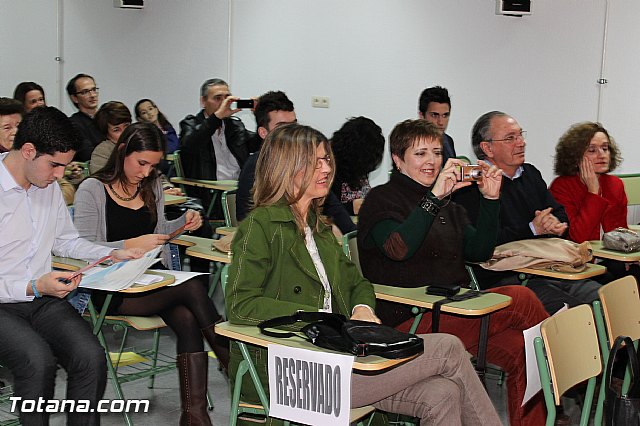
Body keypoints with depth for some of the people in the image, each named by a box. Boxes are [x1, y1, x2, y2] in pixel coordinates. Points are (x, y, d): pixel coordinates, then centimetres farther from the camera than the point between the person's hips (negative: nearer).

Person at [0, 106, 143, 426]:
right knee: (38, 361, -33)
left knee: (91, 357, -22)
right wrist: (34, 288, -22)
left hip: (43, 297, 6)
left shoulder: (49, 187, 9)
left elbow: (65, 241, 24)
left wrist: (113, 254, 10)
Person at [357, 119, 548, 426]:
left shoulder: (447, 205, 24)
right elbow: (398, 249, -18)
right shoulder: (382, 199, 2)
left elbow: (479, 252, 14)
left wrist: (490, 199, 2)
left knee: (521, 349, -20)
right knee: (520, 299, -21)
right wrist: (434, 196, -24)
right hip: (410, 322, -7)